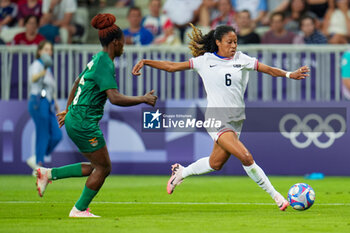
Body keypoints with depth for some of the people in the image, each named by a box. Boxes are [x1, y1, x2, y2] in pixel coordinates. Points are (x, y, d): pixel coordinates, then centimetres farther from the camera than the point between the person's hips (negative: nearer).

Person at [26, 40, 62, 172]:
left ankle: (35, 159, 14)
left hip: (48, 104, 9)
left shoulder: (48, 68, 19)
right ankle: (39, 167, -1)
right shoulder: (36, 65, -9)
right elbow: (34, 78, -33)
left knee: (57, 135, 1)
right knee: (43, 135, -8)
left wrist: (55, 103, 28)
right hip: (39, 102, -9)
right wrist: (43, 72, -53)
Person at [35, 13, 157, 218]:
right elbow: (115, 98, -27)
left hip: (75, 119, 10)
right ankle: (80, 209, 10)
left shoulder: (98, 60, 13)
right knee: (103, 167, 2)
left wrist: (68, 110, 35)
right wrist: (143, 99, -18)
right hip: (84, 123, -10)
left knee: (97, 166, 15)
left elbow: (77, 83, 26)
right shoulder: (105, 65, -18)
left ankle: (49, 174, 16)